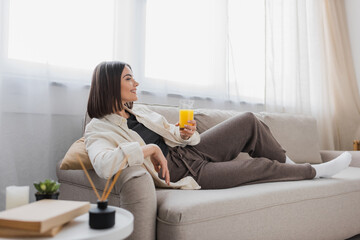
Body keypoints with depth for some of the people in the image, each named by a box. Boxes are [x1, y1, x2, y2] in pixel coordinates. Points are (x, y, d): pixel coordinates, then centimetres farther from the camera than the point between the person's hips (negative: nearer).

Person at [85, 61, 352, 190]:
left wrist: (186, 134, -9)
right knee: (260, 166, -9)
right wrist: (150, 148, -29)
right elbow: (102, 165, -36)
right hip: (181, 173, -8)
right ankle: (315, 171, 19)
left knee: (249, 121, -1)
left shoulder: (139, 110, 8)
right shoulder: (97, 129, -14)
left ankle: (288, 164, 20)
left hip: (189, 150, 8)